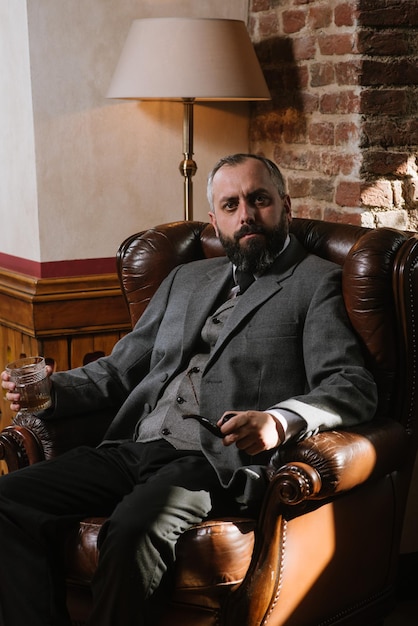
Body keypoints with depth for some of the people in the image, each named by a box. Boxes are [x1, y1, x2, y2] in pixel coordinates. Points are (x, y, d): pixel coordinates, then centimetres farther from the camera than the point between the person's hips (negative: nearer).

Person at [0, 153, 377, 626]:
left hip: (220, 462, -6)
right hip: (133, 450, 6)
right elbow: (122, 367, 25)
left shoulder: (315, 282, 8)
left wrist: (281, 421, -25)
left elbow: (353, 387, -4)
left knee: (133, 530, -35)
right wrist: (53, 390, 5)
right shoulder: (186, 279, 26)